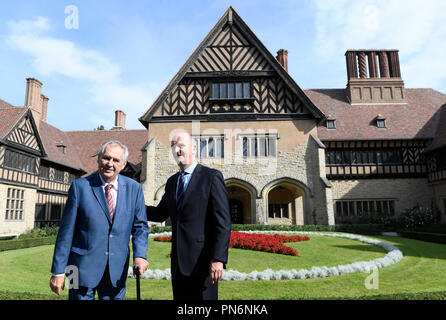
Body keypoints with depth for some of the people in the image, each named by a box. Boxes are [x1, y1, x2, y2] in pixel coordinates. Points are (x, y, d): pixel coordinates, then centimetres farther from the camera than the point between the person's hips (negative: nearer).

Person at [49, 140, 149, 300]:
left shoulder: (134, 188, 0)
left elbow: (140, 225, 4)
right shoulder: (80, 186, -5)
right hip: (83, 268, -2)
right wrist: (58, 271, -3)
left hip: (117, 271, 2)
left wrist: (140, 254, -12)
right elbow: (66, 231, -3)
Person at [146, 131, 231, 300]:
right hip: (178, 261, 6)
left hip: (202, 260, -6)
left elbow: (223, 222, -13)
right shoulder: (172, 181, 13)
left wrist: (218, 258, -19)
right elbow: (160, 214, 16)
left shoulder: (212, 177, -8)